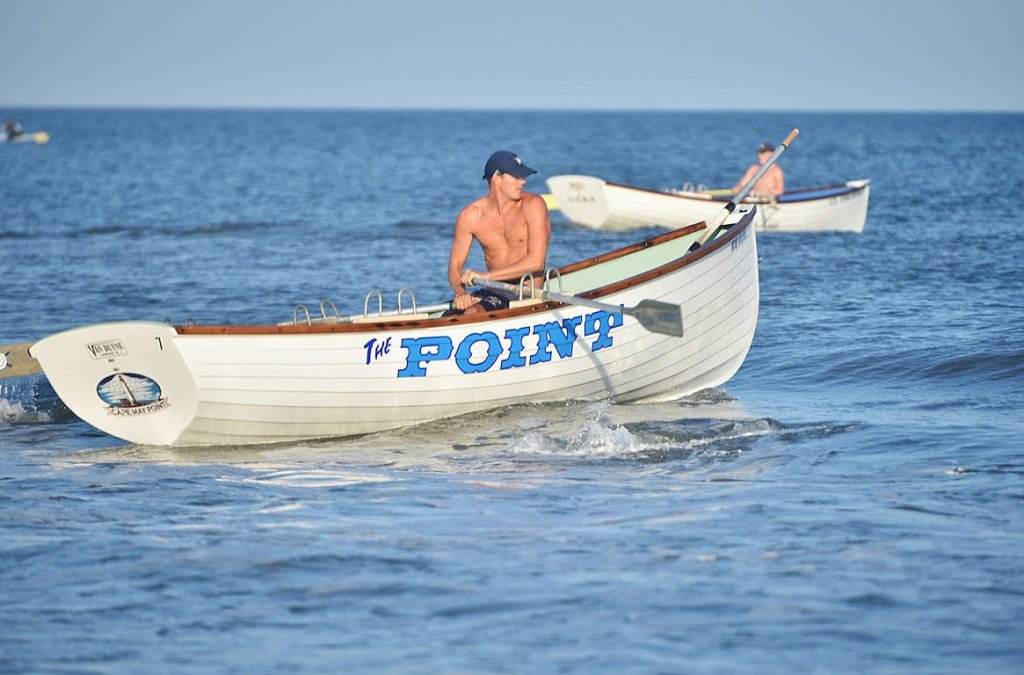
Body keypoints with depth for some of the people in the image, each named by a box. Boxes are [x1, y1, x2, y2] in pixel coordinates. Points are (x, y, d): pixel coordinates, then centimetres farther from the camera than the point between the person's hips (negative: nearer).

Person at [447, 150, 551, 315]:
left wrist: (486, 275, -18)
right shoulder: (470, 216, 3)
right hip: (494, 294, 3)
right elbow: (455, 265, 5)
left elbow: (536, 261, -15)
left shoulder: (532, 205, -6)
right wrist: (461, 293, -19)